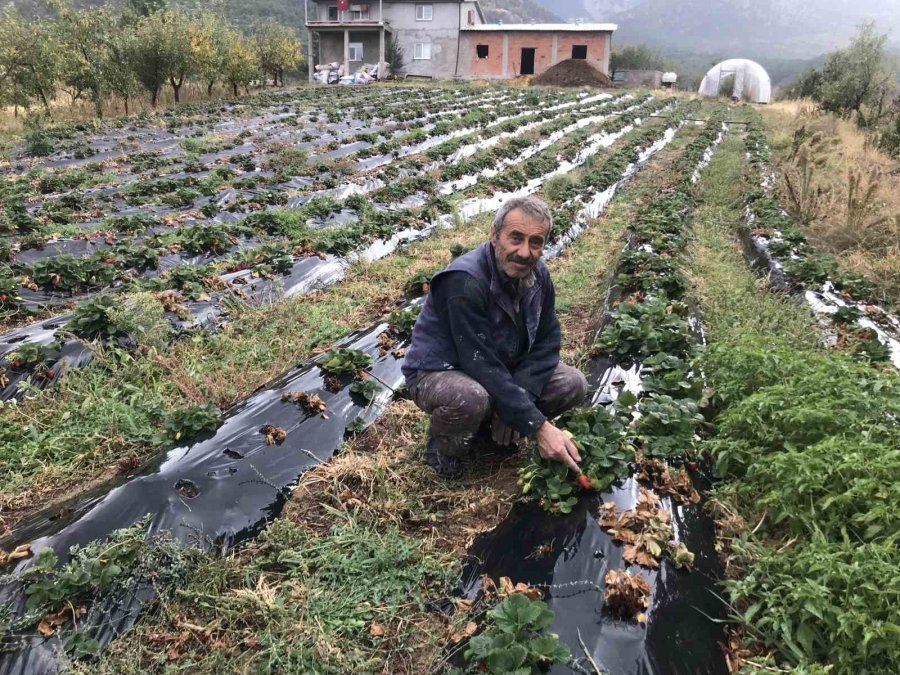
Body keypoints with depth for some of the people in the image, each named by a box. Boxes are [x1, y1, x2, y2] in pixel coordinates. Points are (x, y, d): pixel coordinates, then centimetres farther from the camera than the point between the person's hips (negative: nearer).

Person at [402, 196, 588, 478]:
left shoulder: (537, 274, -9)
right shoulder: (464, 282, -32)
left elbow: (547, 341, -5)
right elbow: (482, 366, -34)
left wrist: (516, 403, -21)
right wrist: (537, 426, -34)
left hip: (503, 368, 7)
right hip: (438, 373, -7)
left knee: (573, 384, -8)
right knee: (471, 398, -40)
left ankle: (492, 425, 10)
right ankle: (444, 448, -5)